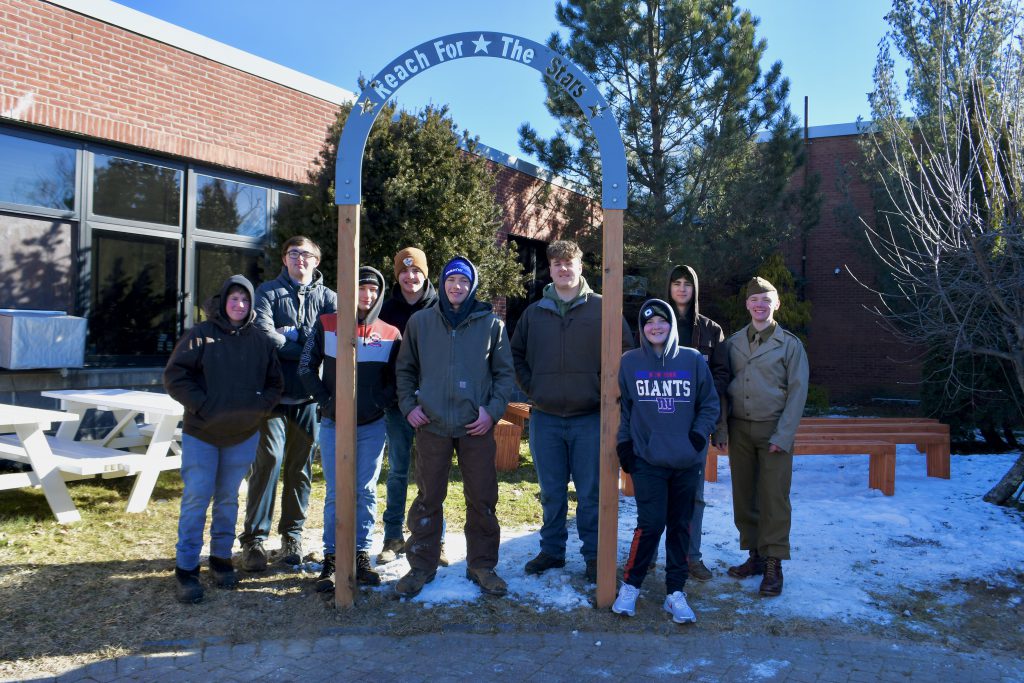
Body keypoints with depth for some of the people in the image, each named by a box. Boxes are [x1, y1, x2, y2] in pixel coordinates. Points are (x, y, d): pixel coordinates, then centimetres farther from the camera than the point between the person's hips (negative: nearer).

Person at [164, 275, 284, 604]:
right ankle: (186, 569, 8)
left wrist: (261, 406, -6)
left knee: (228, 499, 14)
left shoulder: (259, 341, 4)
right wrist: (200, 404, -16)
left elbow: (275, 382, 11)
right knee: (196, 499, -2)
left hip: (243, 435, 3)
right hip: (201, 434, -3)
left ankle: (222, 559, 27)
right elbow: (174, 375, -8)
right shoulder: (201, 334, -5)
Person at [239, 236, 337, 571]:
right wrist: (305, 349, -10)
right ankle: (254, 538, 1)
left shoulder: (326, 297, 10)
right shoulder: (268, 292, 6)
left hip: (308, 396, 2)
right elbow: (264, 332, -10)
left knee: (301, 465, 9)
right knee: (268, 461, -7)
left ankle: (292, 534, 20)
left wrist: (290, 338, -16)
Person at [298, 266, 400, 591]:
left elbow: (398, 378, 9)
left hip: (373, 425, 1)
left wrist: (381, 403, -6)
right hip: (334, 423, -1)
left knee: (365, 492, 7)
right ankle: (331, 558, 11)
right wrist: (325, 400, -6)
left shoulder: (390, 334, 3)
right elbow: (307, 368, 4)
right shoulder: (326, 325, 1)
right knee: (336, 493, 1)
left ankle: (361, 555, 18)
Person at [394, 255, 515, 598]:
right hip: (431, 425, 0)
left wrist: (493, 410, -4)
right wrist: (408, 405, 1)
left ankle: (482, 565, 20)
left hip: (477, 427, 0)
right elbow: (405, 368, 13)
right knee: (428, 498, 7)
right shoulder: (420, 322, 5)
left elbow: (505, 373, 7)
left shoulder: (491, 324, 4)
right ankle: (421, 566, 20)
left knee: (482, 499, 5)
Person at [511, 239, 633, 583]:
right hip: (545, 418, 3)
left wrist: (604, 389, -4)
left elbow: (625, 352, 2)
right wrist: (531, 387, 6)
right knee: (551, 492, 12)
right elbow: (516, 354, 18)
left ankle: (594, 555, 17)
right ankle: (551, 551, 25)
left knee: (591, 492, 4)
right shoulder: (534, 312, 9)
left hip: (590, 417, -3)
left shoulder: (602, 309, -1)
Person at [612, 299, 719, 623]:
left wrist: (698, 436, -5)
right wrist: (624, 444, 3)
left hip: (687, 461, 2)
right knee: (651, 524, -8)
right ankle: (630, 586, 11)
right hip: (647, 460, -1)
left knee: (680, 526, 8)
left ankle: (676, 592, 20)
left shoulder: (693, 360, 3)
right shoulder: (630, 362, 4)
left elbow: (710, 404, 8)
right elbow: (622, 408, 9)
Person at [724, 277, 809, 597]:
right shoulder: (733, 342, 9)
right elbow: (723, 384, 11)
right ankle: (755, 555, 20)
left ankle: (773, 564, 5)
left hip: (773, 430, -3)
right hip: (739, 428, 4)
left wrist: (782, 435, -12)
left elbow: (797, 392, -4)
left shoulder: (789, 344, -1)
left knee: (774, 497, -3)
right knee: (744, 495, 7)